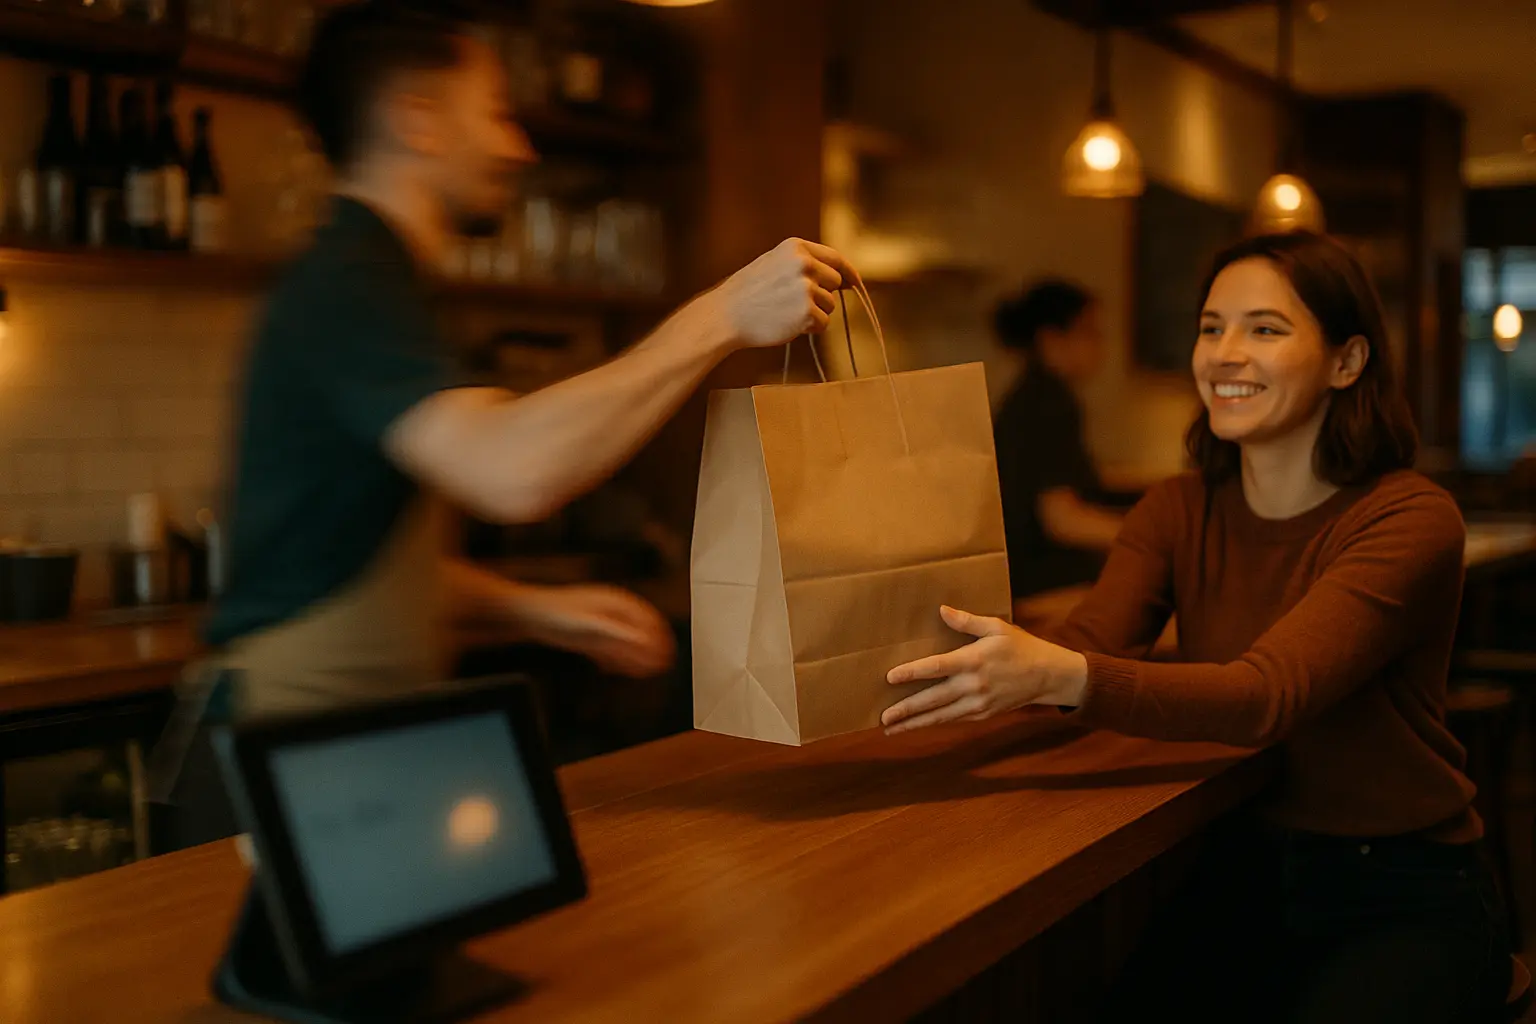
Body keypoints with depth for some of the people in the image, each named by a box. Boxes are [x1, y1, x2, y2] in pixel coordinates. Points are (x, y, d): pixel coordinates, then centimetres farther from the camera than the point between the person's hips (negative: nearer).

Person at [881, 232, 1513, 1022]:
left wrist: (1060, 677, -45)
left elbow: (1267, 695, -30)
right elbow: (1083, 648, -12)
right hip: (1240, 875, 4)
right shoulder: (1178, 511, 3)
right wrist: (970, 664, -33)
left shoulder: (1409, 520, -15)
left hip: (1403, 898, -3)